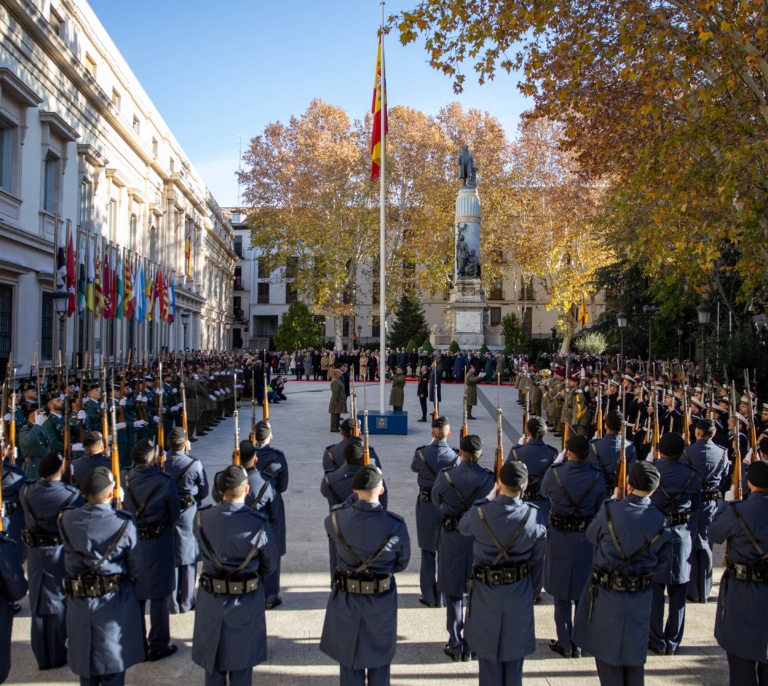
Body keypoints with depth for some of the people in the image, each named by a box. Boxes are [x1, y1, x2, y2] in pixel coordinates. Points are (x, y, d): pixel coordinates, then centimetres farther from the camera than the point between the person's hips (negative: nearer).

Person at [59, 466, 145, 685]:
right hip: (115, 601, -2)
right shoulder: (124, 523, -19)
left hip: (78, 600, 3)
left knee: (86, 661, 20)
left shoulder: (66, 519, -11)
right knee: (113, 662, 13)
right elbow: (136, 566, -11)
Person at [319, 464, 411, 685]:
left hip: (346, 598, 1)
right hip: (381, 601, -1)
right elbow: (402, 563, -6)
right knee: (379, 661, 20)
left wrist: (355, 499, 11)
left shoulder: (336, 518, -18)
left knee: (349, 659, 19)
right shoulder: (395, 525, -22)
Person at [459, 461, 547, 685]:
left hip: (486, 590, -1)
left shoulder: (479, 512, -22)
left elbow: (462, 528, 2)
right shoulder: (534, 515, -18)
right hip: (519, 591, 1)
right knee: (515, 649, 20)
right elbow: (538, 554, -5)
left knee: (488, 649, 16)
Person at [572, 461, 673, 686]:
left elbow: (591, 535, -1)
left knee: (607, 651, 13)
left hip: (606, 594, -2)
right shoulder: (660, 521, -11)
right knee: (635, 654, 19)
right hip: (640, 599, 2)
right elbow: (662, 562, -1)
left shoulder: (610, 511, -18)